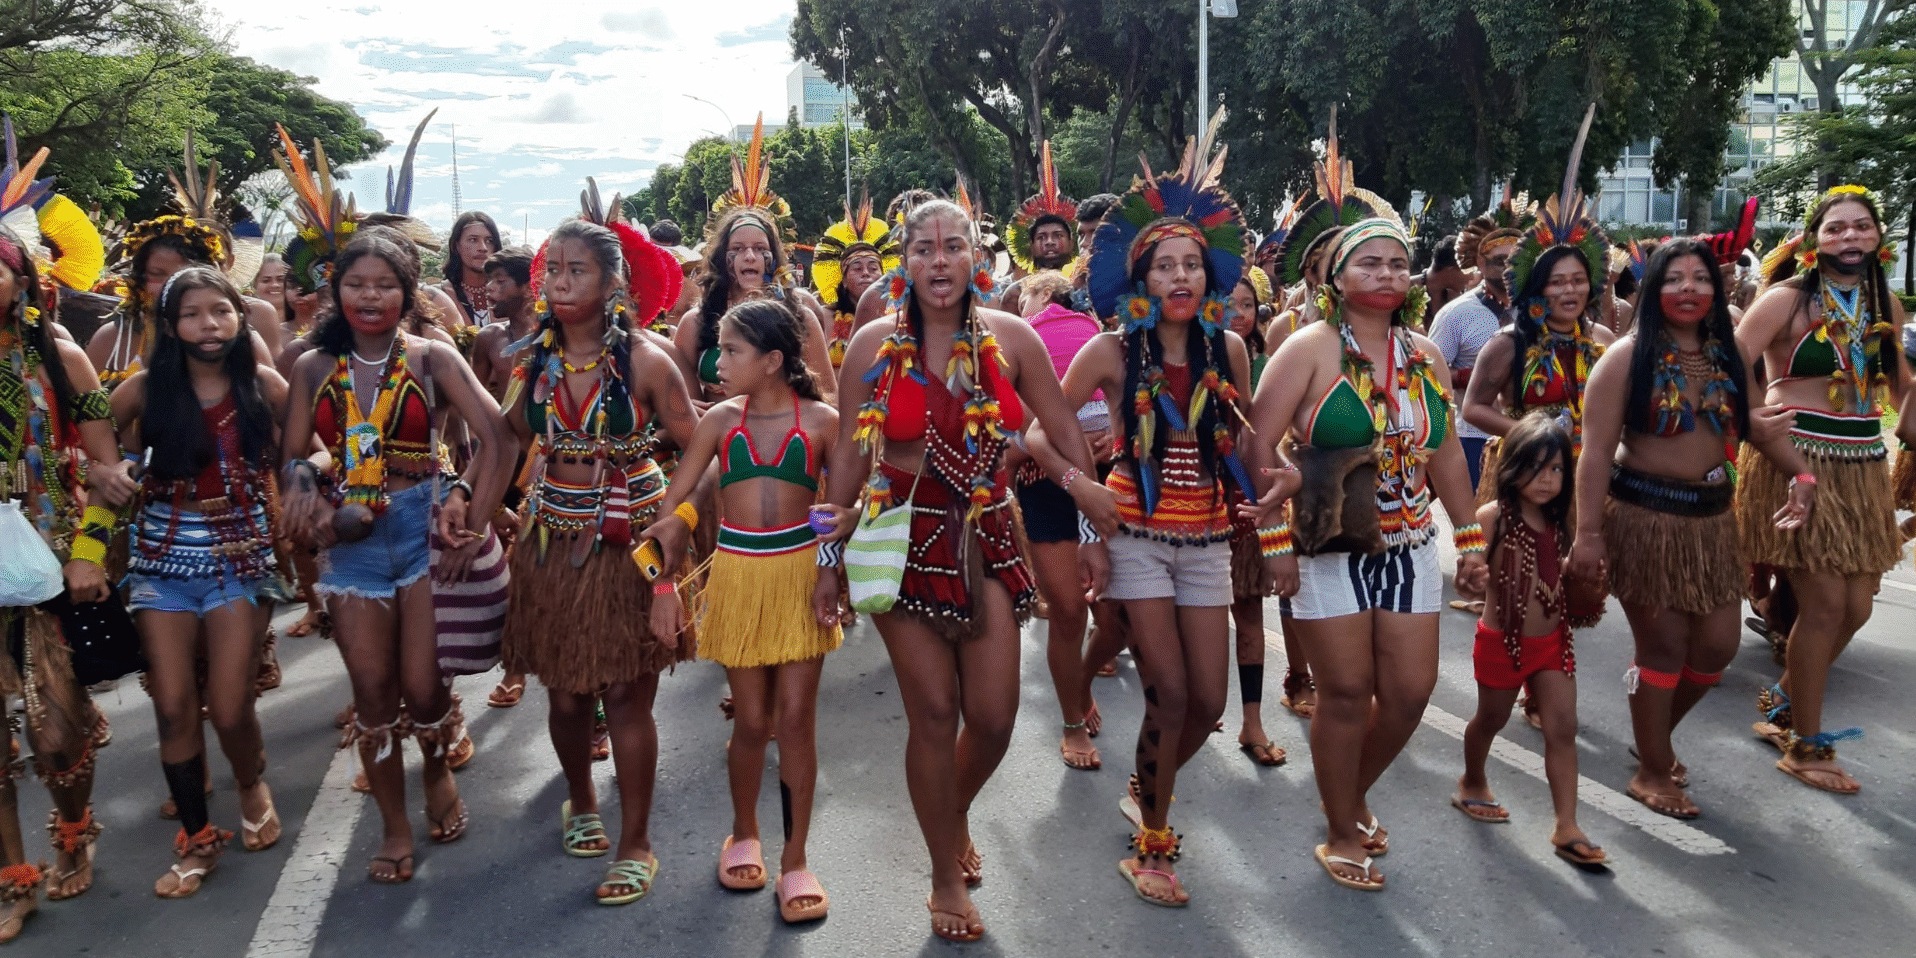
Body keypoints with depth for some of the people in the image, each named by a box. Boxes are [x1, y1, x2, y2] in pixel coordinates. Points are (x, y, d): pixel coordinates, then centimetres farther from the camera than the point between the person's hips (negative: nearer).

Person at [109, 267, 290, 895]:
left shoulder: (262, 385, -3)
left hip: (241, 556, -1)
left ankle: (253, 786, 30)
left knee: (228, 707, -4)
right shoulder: (146, 388, -3)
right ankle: (197, 840, 20)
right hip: (164, 559, 1)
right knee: (173, 707, 1)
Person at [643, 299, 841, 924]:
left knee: (797, 719, 1)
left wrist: (836, 580, -8)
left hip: (802, 572, -1)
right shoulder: (721, 420, 0)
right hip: (738, 575, 1)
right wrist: (664, 585, -5)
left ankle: (796, 859, 15)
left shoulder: (820, 420, -3)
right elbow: (675, 501, 0)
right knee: (752, 721, 8)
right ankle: (743, 834, 33)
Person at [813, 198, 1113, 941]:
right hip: (905, 539, -1)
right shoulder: (874, 344, -5)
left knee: (993, 717, 2)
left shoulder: (1010, 337, -3)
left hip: (988, 538, 2)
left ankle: (956, 815, 37)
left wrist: (1094, 532, 2)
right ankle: (946, 878, 24)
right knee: (933, 714, 3)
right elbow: (849, 453, 1)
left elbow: (1068, 436, 3)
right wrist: (831, 557, 2)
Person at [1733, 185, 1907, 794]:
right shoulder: (1787, 299, -7)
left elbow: (1900, 382, 25)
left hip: (1862, 468, 6)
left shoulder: (1885, 304, 11)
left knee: (1856, 607, 7)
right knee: (1825, 603, -7)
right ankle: (1805, 746, 9)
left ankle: (1783, 704, 30)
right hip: (1798, 462, -6)